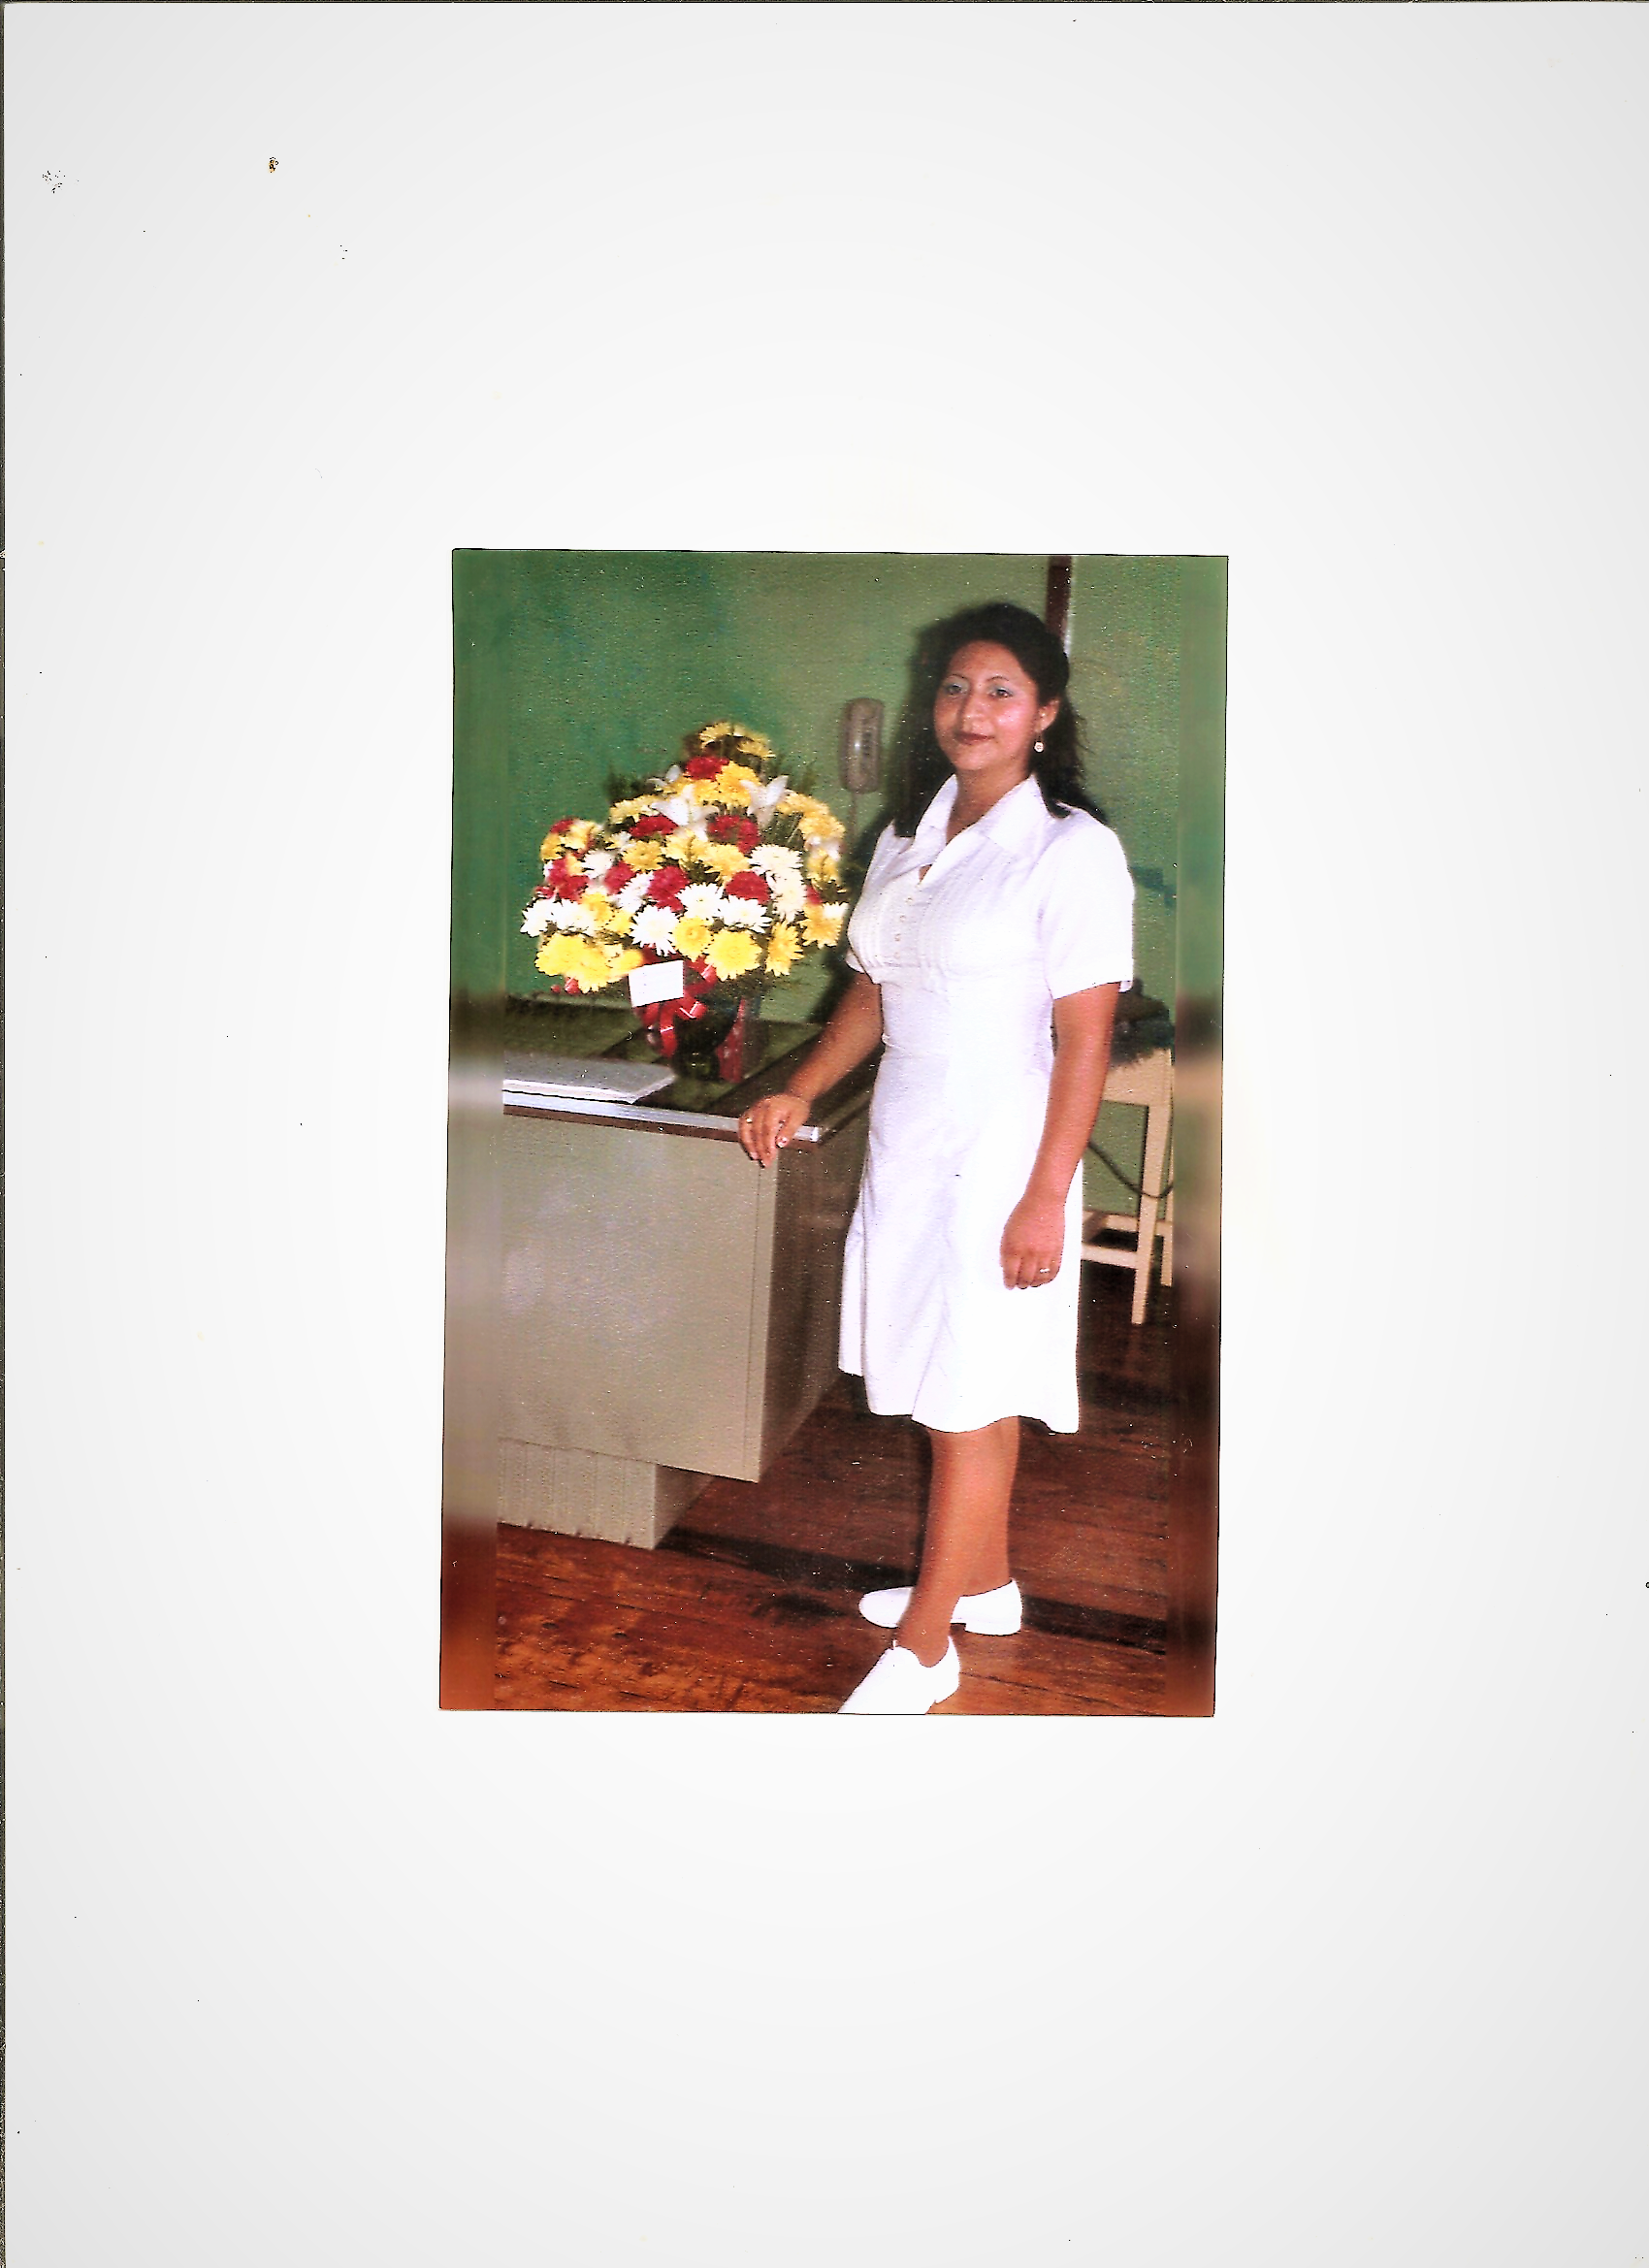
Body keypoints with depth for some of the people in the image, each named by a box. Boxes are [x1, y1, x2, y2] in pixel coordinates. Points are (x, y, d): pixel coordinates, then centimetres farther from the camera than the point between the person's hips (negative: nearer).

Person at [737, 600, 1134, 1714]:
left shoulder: (1073, 850, -12)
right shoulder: (907, 837, 11)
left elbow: (1084, 1040, -15)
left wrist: (1044, 1200, -18)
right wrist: (802, 1090, 4)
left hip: (1000, 1153, -7)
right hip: (909, 1141, 7)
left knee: (971, 1395, 1)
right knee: (957, 1378, 17)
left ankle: (925, 1646, 14)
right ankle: (985, 1581, 35)